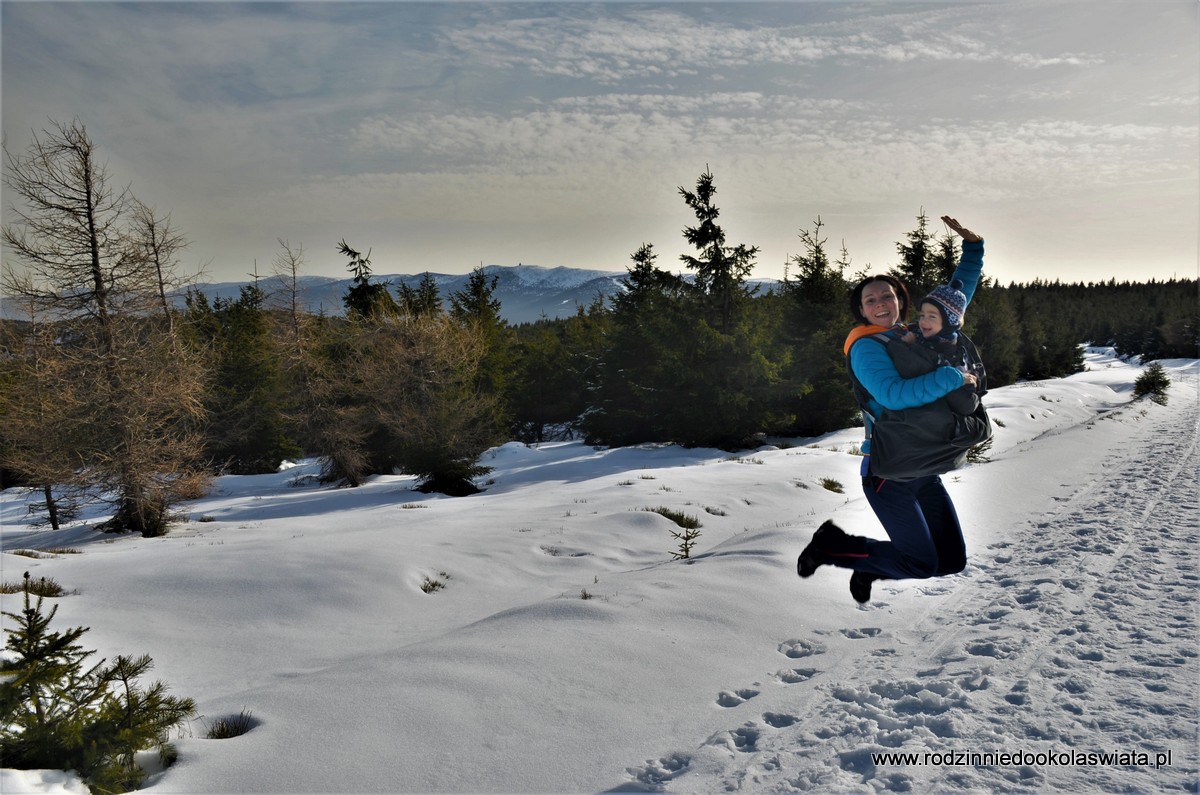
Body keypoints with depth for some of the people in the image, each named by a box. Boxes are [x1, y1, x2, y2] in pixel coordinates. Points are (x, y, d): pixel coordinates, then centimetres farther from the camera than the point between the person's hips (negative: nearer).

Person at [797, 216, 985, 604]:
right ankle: (833, 544, 11)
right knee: (923, 564, -7)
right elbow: (895, 395, -27)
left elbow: (957, 296, 24)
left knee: (953, 560, 8)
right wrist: (954, 377, -21)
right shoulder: (866, 346, -11)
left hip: (925, 470, 7)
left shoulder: (919, 334, 11)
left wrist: (972, 246, 17)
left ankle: (871, 566, 28)